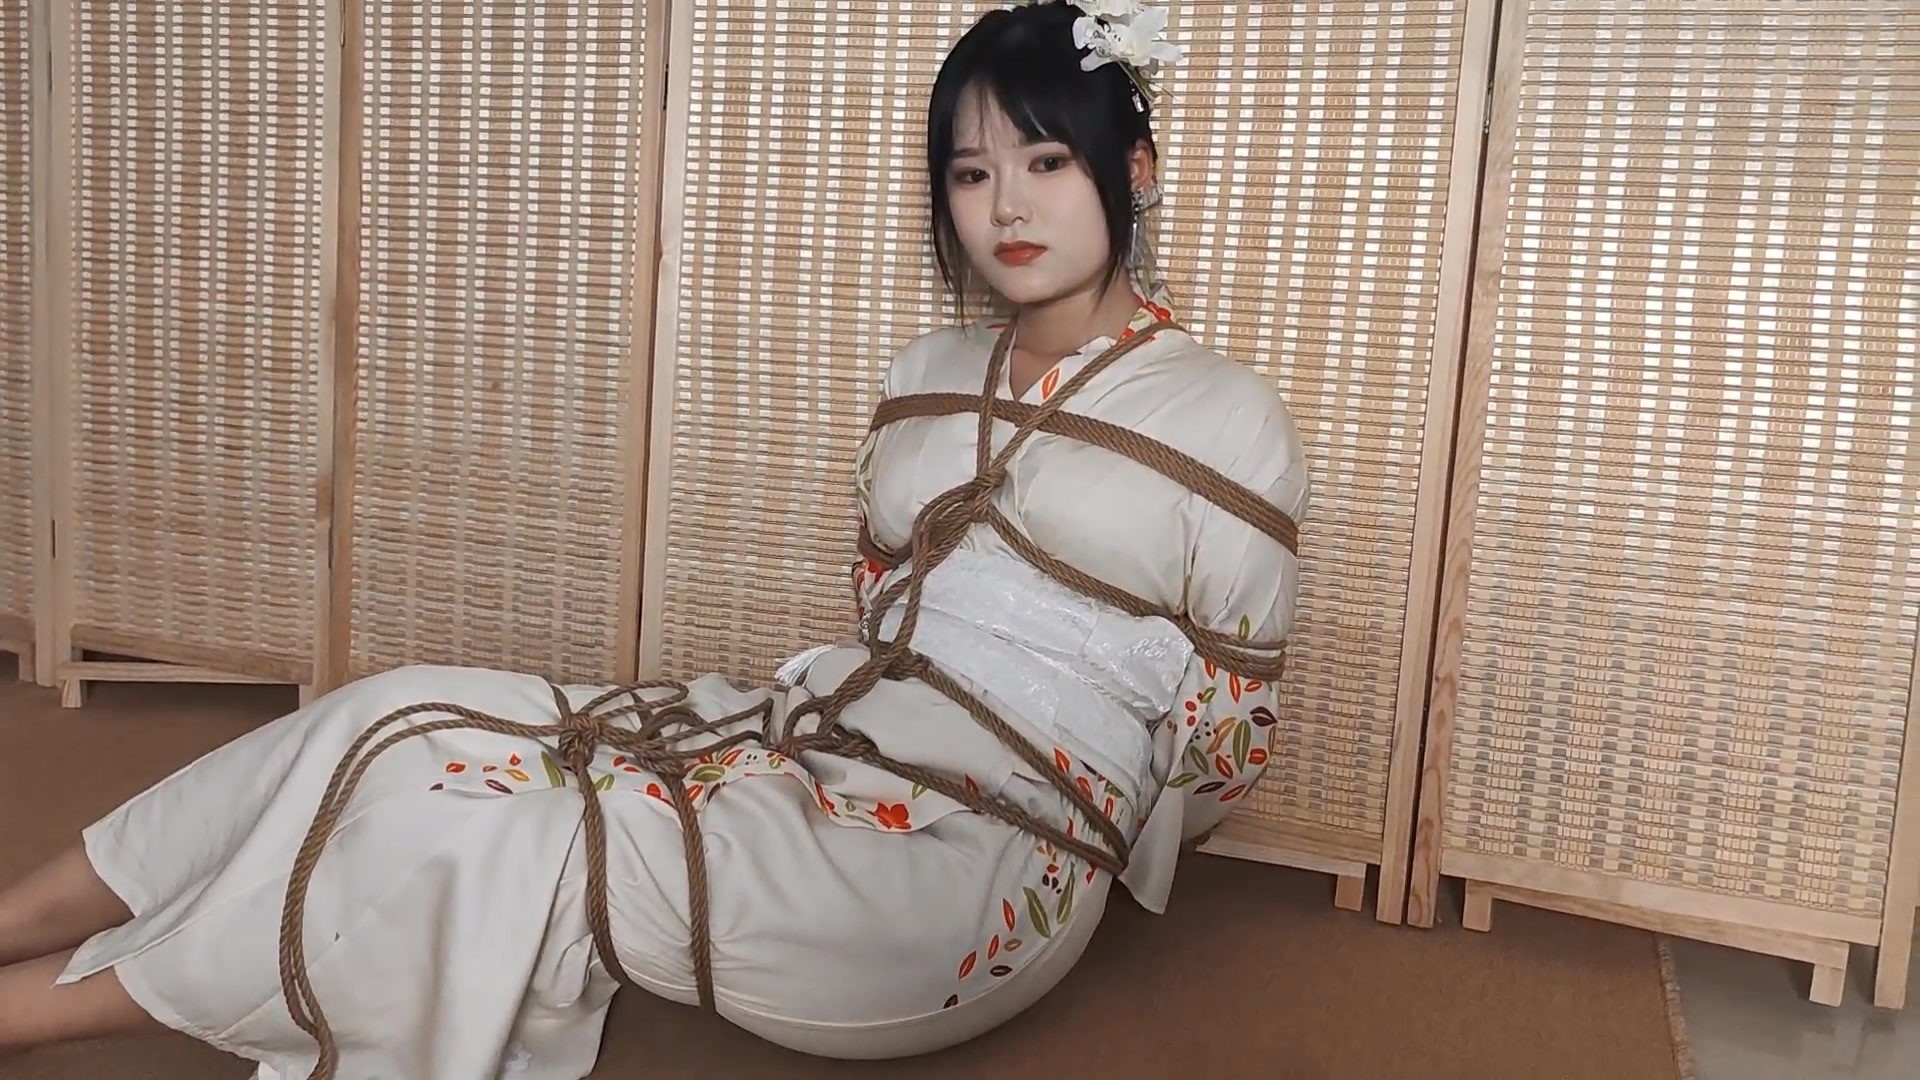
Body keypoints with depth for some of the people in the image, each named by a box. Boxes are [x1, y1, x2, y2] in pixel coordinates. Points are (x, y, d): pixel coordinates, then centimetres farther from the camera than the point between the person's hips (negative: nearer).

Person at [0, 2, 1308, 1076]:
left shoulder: (1228, 421, -3)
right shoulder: (930, 376, 15)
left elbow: (1230, 729, 2)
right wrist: (831, 714, 5)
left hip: (982, 860, -6)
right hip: (823, 742, 6)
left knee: (469, 837, -19)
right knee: (414, 726, -15)